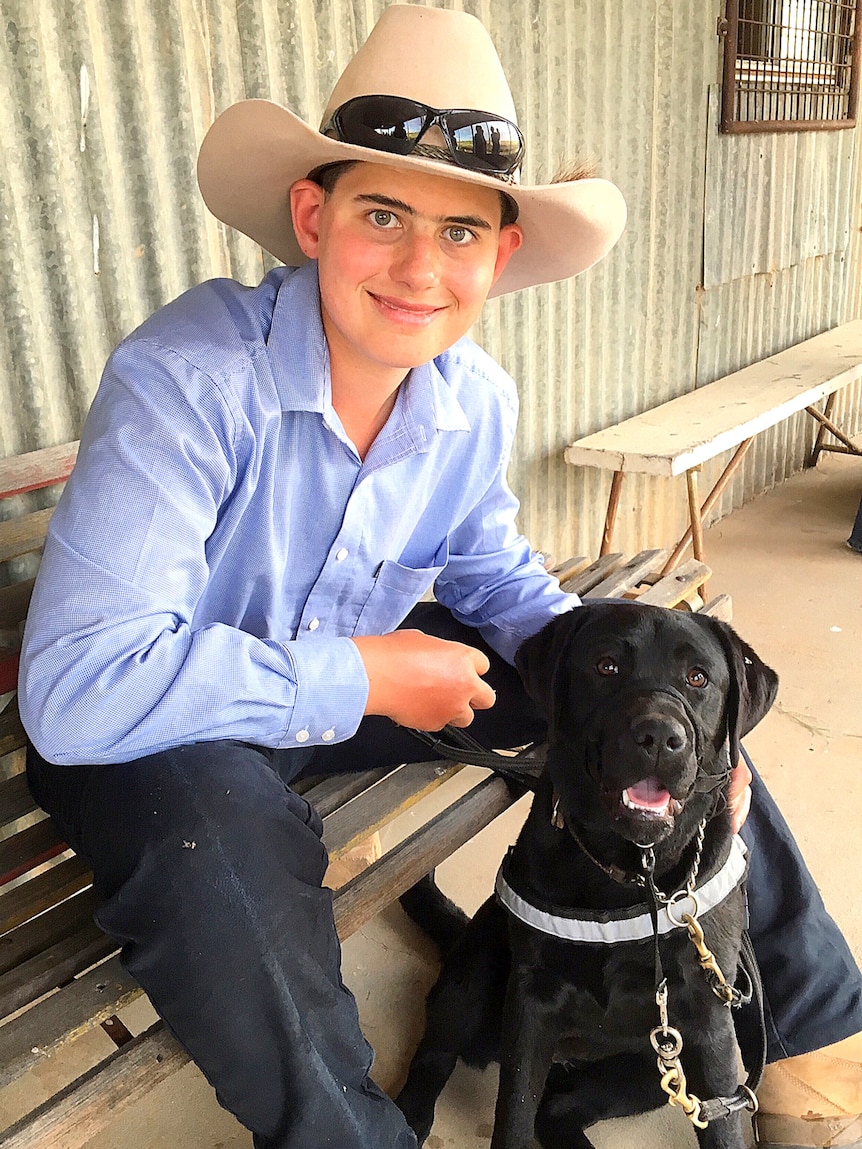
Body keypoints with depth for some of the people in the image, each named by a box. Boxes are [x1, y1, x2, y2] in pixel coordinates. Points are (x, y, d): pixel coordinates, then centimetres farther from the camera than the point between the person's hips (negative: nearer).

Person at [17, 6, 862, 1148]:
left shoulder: (479, 401, -10)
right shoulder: (188, 378, -29)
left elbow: (491, 576, 7)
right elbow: (76, 684, -35)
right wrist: (359, 682, -29)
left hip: (360, 671, 6)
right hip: (168, 729, -5)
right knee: (214, 830, -41)